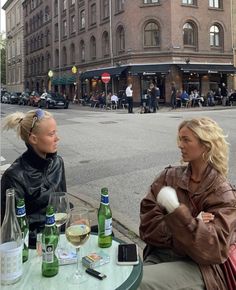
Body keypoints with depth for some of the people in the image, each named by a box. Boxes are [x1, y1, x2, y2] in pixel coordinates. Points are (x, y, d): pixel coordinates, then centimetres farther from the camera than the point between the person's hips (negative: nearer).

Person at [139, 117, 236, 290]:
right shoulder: (169, 176, 1)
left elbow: (212, 249, -17)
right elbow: (148, 225, -3)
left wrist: (176, 211, -27)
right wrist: (191, 225, -17)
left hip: (199, 267, -3)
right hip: (160, 254, 4)